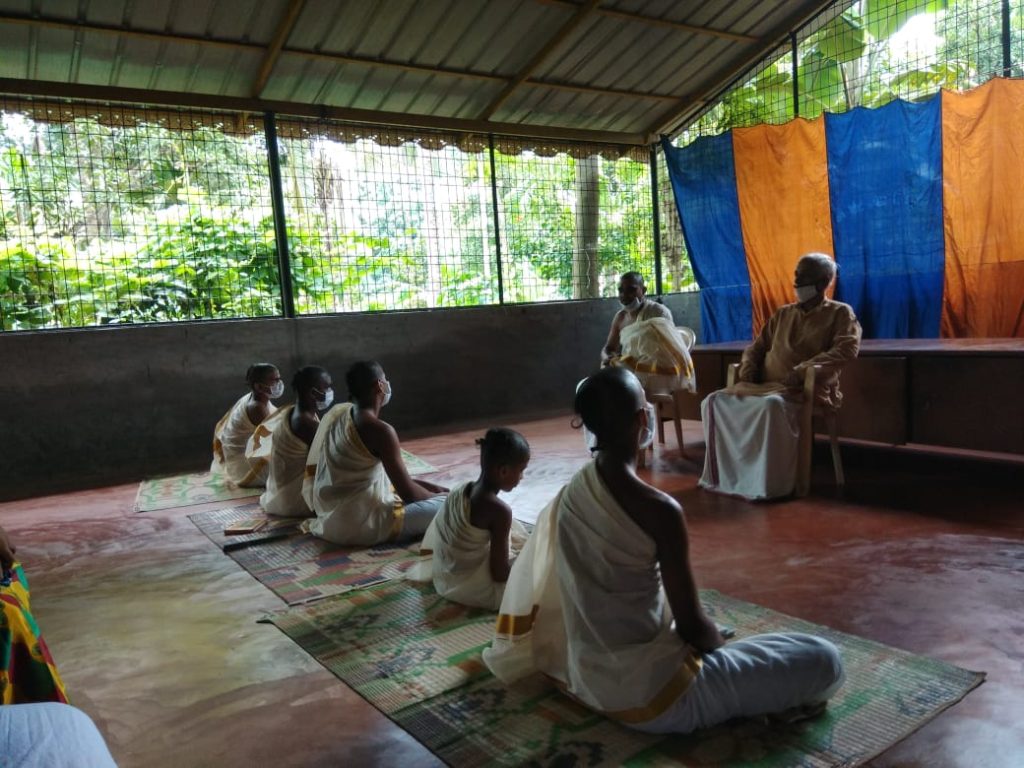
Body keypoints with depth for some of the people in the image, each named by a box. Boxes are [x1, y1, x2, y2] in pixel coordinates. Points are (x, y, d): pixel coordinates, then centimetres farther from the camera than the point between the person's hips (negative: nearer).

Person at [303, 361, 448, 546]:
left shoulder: (339, 413, 7)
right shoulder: (379, 430, -20)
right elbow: (409, 493, -17)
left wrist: (430, 487, 15)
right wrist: (439, 495, 5)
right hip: (359, 526, -9)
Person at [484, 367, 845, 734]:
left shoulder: (573, 493, -3)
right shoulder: (658, 510, -26)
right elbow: (692, 627, -18)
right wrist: (720, 643, 6)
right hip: (651, 695, -8)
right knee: (823, 661, 0)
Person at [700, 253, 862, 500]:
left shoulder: (840, 313, 7)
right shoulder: (783, 313, 23)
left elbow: (847, 349, -11)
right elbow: (756, 348, 25)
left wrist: (800, 372, -22)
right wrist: (747, 373, 2)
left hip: (806, 390, -6)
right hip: (764, 385, 6)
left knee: (772, 405, -40)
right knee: (714, 401, -17)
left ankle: (770, 485, -31)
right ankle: (723, 474, -12)